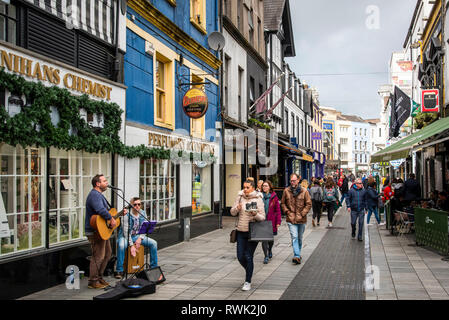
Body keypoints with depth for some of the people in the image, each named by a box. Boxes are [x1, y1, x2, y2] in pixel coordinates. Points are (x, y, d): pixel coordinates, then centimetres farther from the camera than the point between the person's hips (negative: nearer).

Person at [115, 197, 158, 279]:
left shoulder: (143, 213, 2)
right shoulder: (127, 215, -15)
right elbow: (126, 231, -19)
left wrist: (140, 238, -16)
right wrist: (131, 245, -25)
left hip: (137, 236, 5)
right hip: (125, 236, -5)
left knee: (153, 243, -13)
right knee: (121, 245, -38)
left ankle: (153, 267, 1)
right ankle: (119, 271, -25)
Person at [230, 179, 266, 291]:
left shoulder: (258, 199, -5)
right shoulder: (240, 197, 4)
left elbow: (262, 217, -5)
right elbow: (232, 212, 7)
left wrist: (255, 214, -26)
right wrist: (237, 208, -14)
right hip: (241, 231, 4)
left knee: (249, 257, -4)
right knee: (240, 257, 5)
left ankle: (248, 282, 9)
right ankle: (249, 272, 35)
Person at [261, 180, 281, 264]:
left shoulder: (274, 197, -2)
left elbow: (278, 210, -2)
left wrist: (278, 222, -7)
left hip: (271, 221, 0)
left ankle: (270, 250, 42)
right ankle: (266, 256, 1)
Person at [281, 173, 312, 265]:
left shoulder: (304, 191, -3)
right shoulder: (286, 191, 0)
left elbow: (309, 204, 0)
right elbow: (282, 203, 11)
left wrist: (302, 214, -9)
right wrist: (287, 211, -3)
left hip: (301, 219, 1)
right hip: (291, 219, -1)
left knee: (300, 238, 14)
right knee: (294, 237, -12)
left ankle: (298, 254, 29)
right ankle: (297, 256, -16)